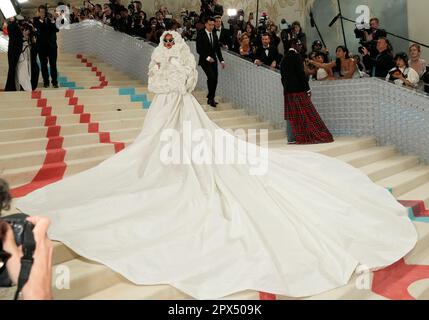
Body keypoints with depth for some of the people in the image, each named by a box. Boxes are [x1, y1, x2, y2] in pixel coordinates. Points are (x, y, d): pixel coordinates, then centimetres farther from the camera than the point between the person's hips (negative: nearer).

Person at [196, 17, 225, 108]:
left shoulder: (215, 35, 14)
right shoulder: (200, 34, -5)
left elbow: (218, 49, 17)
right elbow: (199, 49, -11)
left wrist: (221, 60, 10)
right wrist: (207, 57, -17)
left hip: (213, 60, 6)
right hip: (205, 61, -6)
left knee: (215, 79, 1)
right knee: (211, 77, -20)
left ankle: (211, 98, 14)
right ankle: (210, 98, -9)